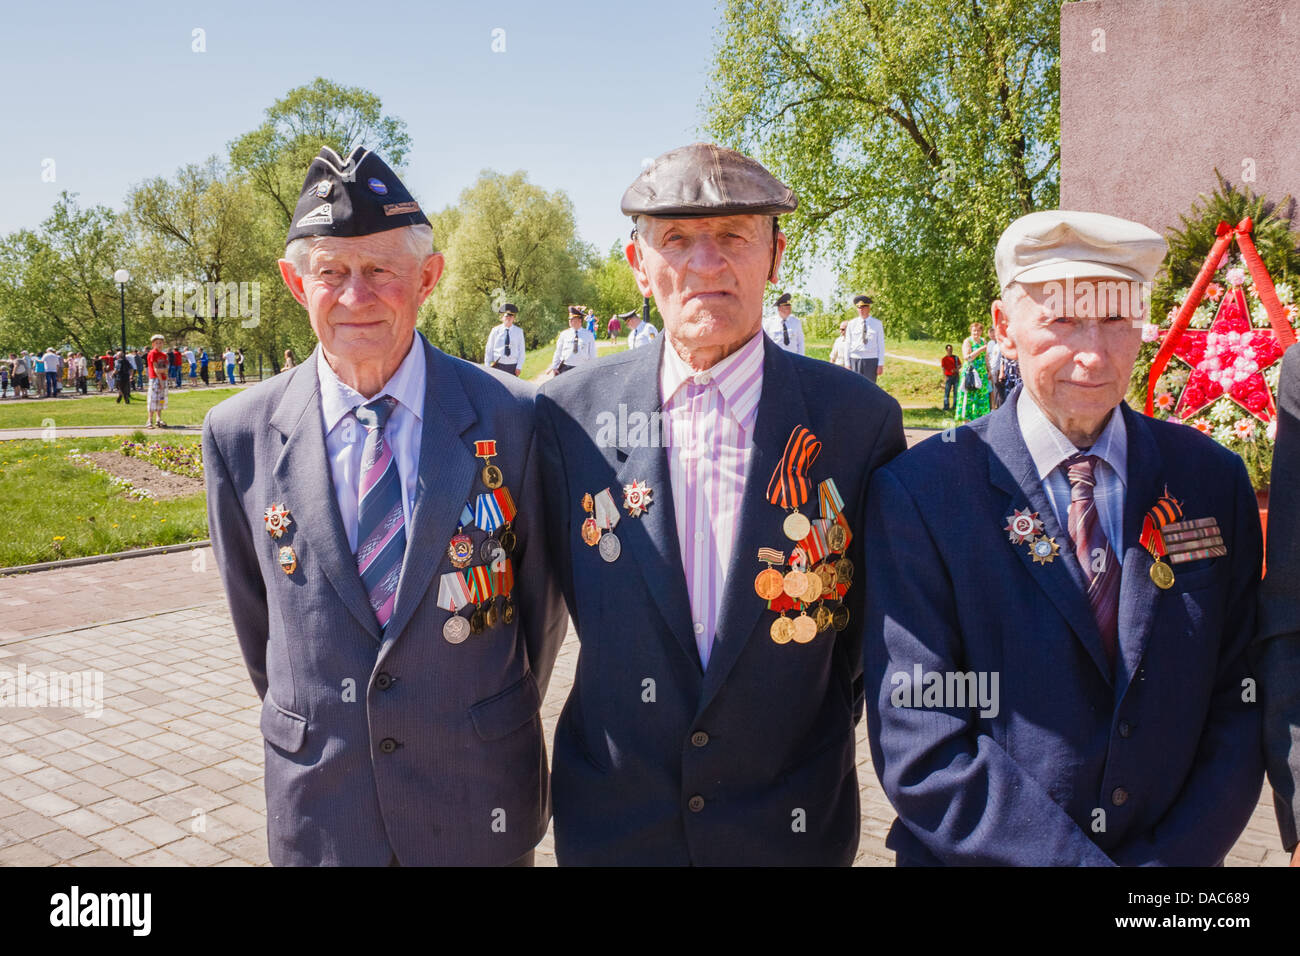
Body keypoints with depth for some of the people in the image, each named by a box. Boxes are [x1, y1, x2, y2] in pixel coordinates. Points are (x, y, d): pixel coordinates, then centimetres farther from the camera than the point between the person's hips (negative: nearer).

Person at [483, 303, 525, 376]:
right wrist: (487, 367, 2)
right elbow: (489, 349, 7)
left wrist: (519, 367, -5)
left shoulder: (519, 331, 5)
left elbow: (521, 350, 4)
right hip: (498, 365, 0)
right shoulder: (495, 330, 4)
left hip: (513, 366, 0)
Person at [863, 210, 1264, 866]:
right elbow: (919, 751, -20)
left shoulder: (1212, 481, -4)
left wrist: (1174, 857, -14)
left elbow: (1239, 711, -3)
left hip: (1179, 848, 3)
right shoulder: (916, 494, -17)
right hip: (982, 857, -3)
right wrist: (1085, 861, -23)